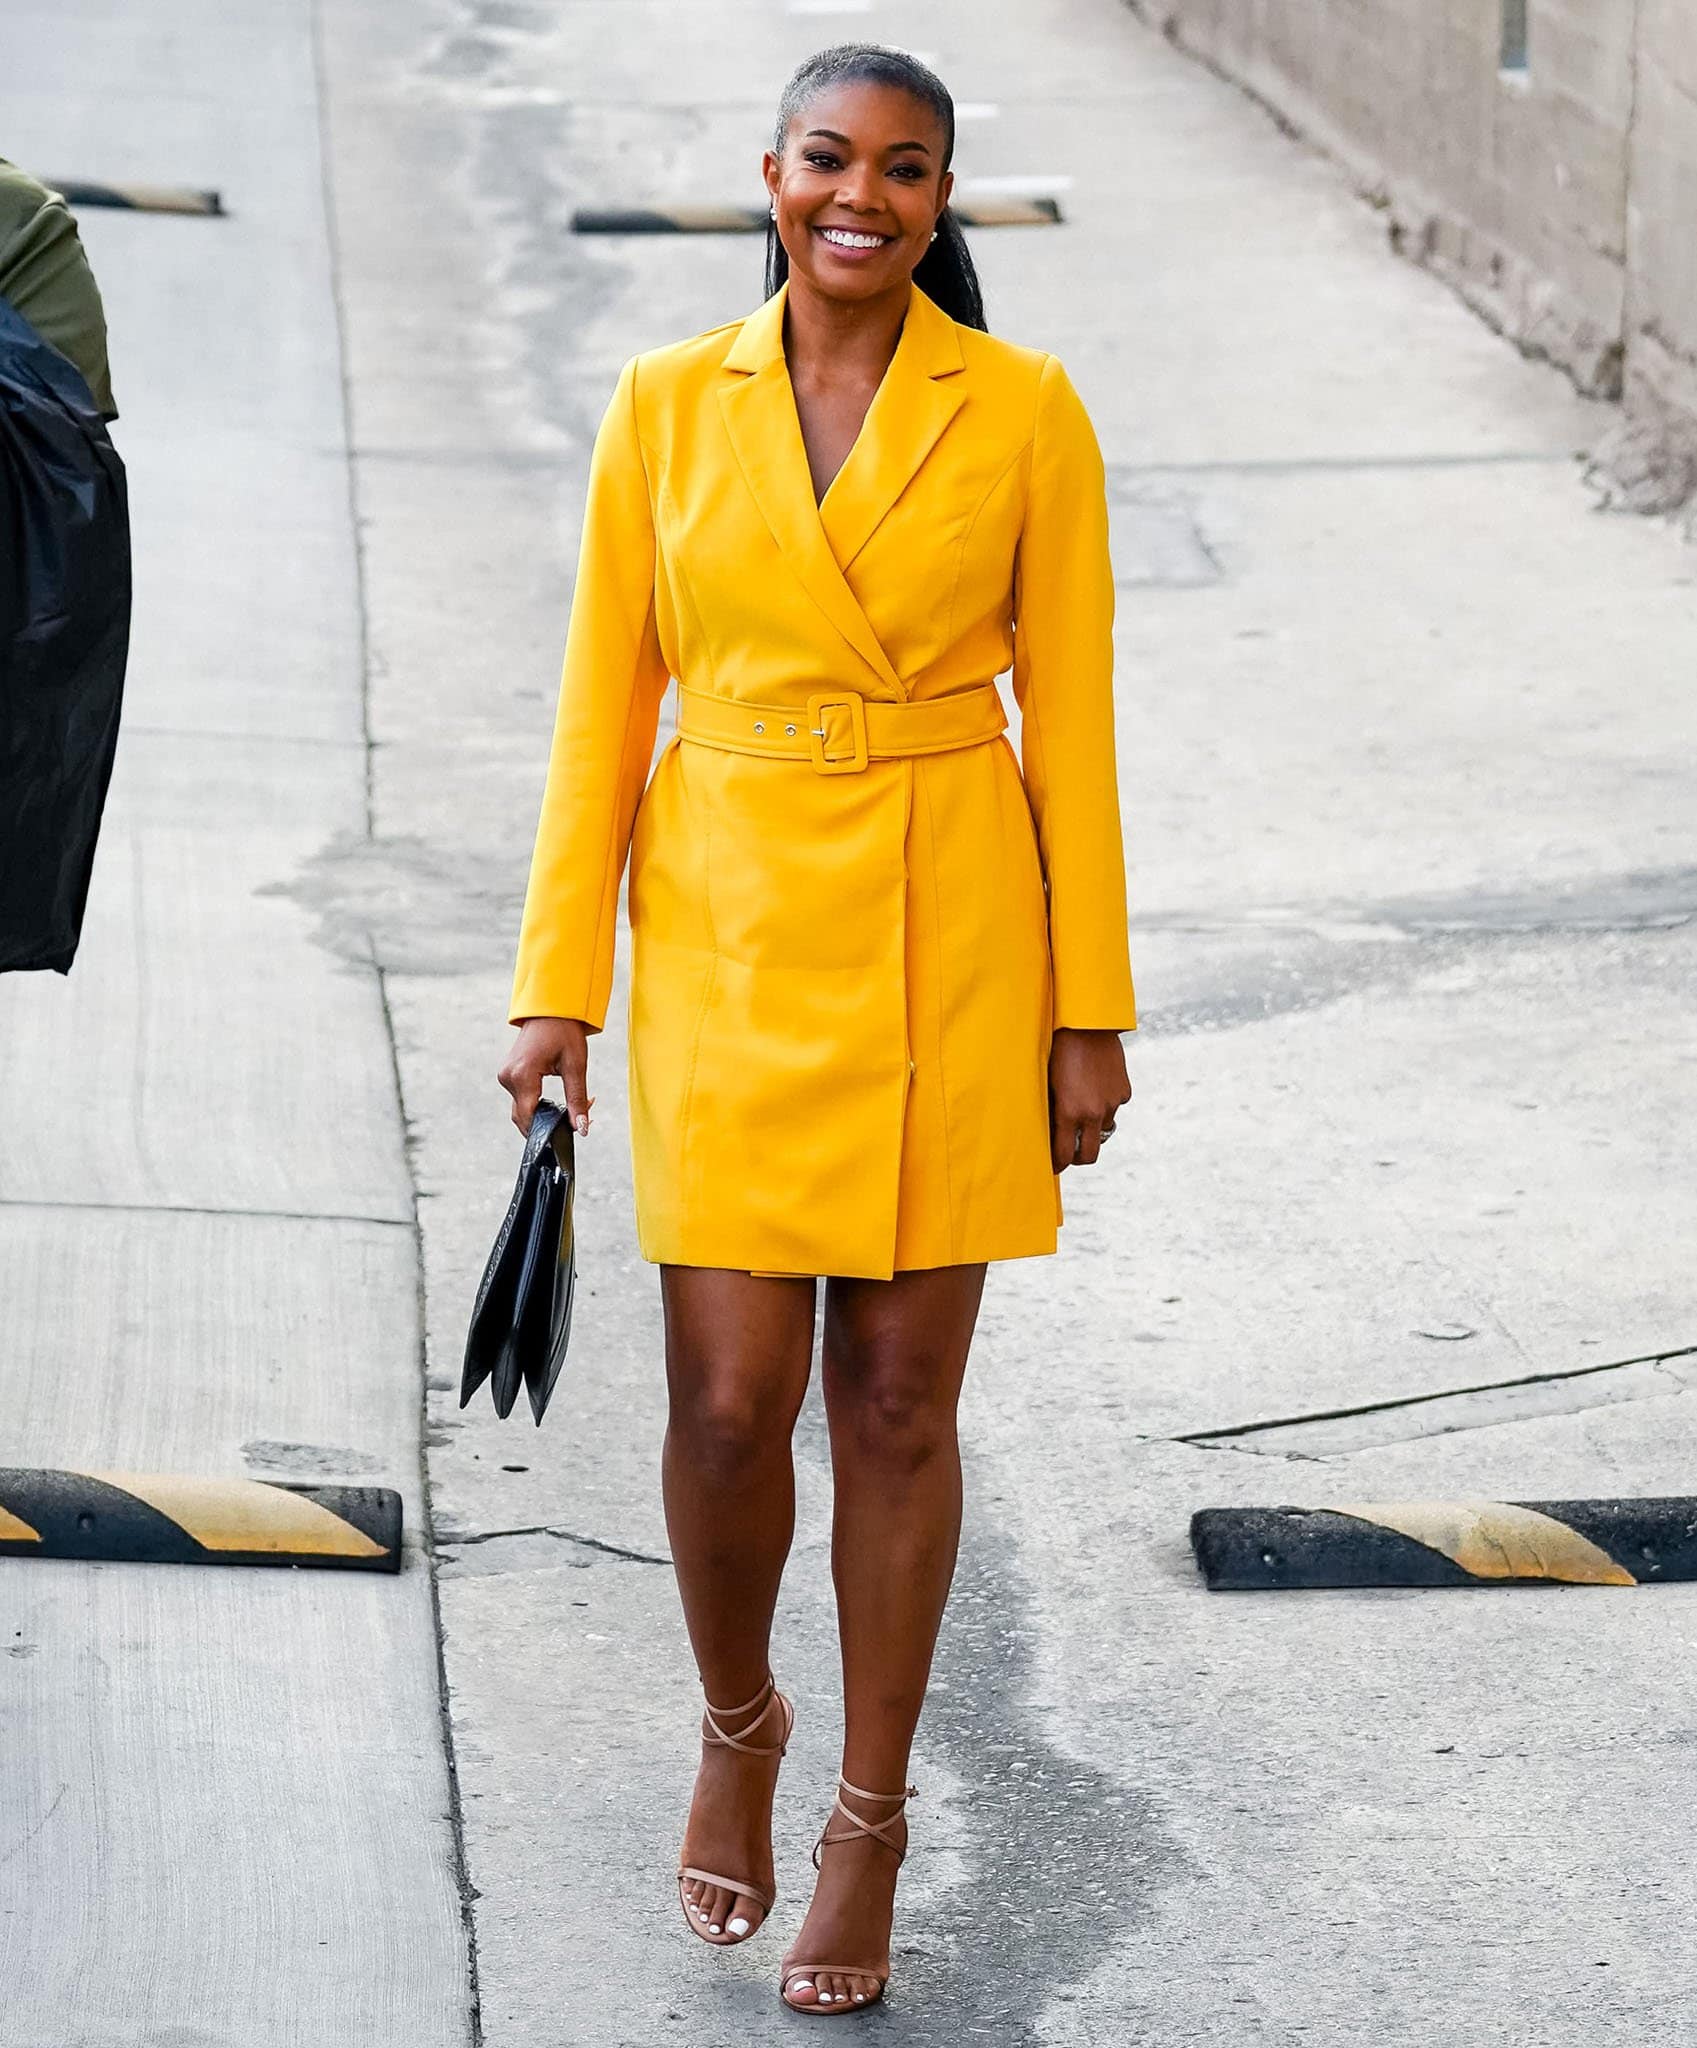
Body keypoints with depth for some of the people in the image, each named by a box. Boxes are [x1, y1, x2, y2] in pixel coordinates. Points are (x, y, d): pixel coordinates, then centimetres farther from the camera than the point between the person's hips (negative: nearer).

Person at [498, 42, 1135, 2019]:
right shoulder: (667, 407, 2)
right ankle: (736, 1727, 28)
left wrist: (1089, 1012, -1)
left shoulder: (1024, 413, -1)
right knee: (728, 1398, -1)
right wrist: (557, 991, 0)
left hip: (948, 945, -1)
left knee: (897, 1400, 4)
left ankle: (870, 1815, 20)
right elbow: (603, 705, 4)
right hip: (730, 939, 1)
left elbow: (1069, 718, 1)